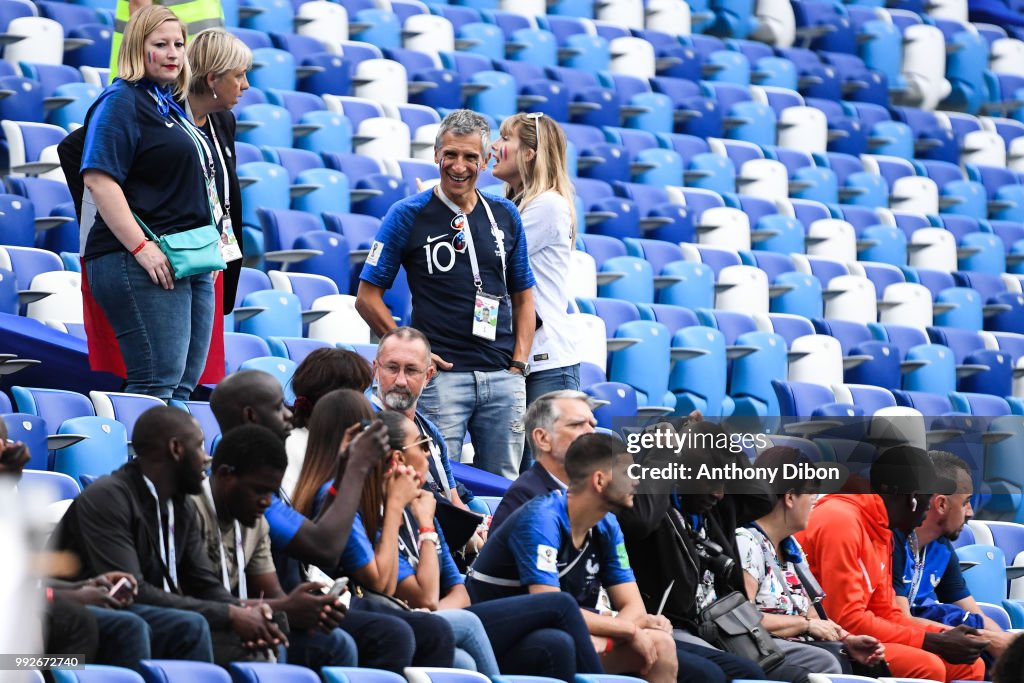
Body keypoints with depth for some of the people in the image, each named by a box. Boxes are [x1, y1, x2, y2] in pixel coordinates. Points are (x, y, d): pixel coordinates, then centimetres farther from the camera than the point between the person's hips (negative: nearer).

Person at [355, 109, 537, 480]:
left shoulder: (505, 216, 11)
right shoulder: (407, 215, -1)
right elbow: (368, 296, 0)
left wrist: (519, 362, 5)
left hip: (503, 378, 4)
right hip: (441, 376, -4)